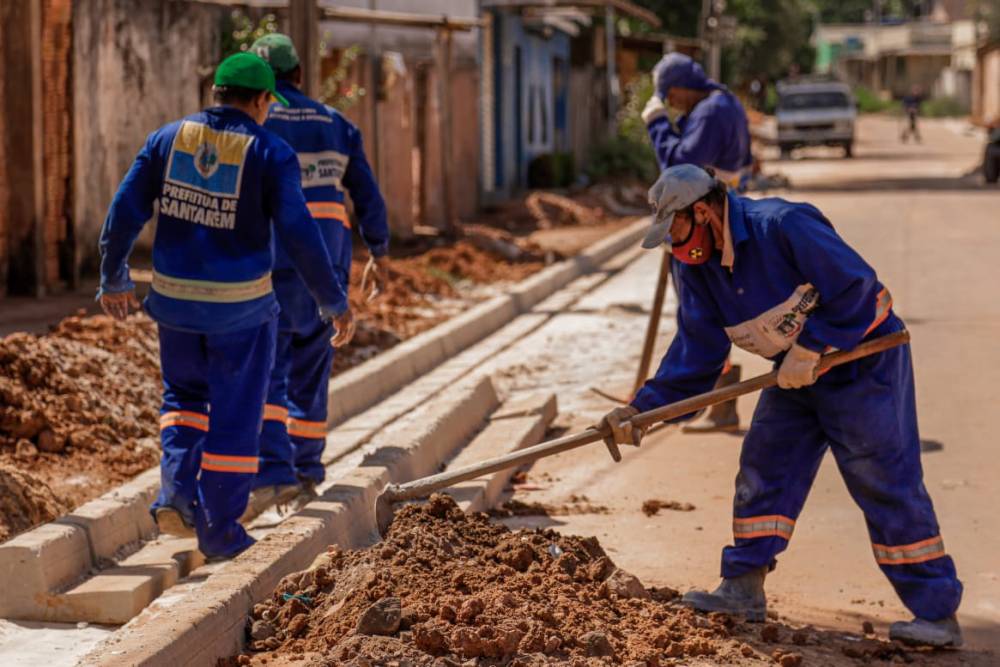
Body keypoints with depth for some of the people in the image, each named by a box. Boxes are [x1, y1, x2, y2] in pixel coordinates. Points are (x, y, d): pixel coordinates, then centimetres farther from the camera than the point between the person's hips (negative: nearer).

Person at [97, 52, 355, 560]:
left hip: (176, 296, 3)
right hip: (240, 305, -3)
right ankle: (219, 531, 12)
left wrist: (113, 279, 13)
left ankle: (177, 489, 4)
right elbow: (299, 236, -16)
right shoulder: (270, 154, -11)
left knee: (185, 395, 25)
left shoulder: (168, 138, 0)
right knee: (234, 417, 9)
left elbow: (124, 212, 0)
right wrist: (335, 302, -7)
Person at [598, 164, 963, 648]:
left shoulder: (785, 226, -26)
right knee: (762, 469, 5)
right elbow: (695, 353, 1)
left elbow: (856, 286, -27)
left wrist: (809, 349, -25)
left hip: (862, 359, -8)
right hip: (798, 372, 8)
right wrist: (642, 409, -8)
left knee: (888, 485, -8)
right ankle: (744, 589, 15)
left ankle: (938, 614, -3)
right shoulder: (697, 267, -1)